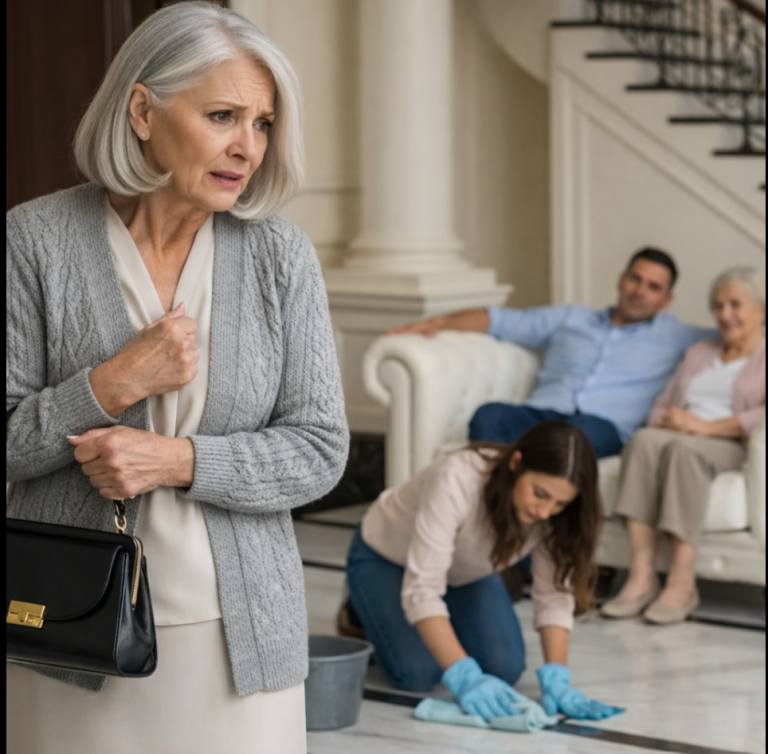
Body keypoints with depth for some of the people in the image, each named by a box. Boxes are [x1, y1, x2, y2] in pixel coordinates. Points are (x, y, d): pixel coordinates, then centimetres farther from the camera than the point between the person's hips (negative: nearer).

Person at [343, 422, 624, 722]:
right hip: (386, 559, -4)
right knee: (418, 671, -24)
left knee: (505, 668, -16)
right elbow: (421, 590, -42)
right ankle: (365, 614, 9)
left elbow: (555, 593, -22)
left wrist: (556, 679, -37)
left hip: (466, 573, 4)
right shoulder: (456, 480, -41)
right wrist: (465, 677, -51)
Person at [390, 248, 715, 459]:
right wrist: (440, 322, 17)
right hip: (541, 413, 3)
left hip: (602, 425, -3)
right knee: (489, 416, -33)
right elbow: (502, 320, 28)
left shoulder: (674, 337, 26)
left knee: (581, 431, -42)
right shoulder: (569, 319, 31)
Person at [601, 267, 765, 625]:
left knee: (683, 447, -38)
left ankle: (682, 582, -42)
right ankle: (641, 577, -41)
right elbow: (662, 405, 25)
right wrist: (665, 421, 0)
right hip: (676, 437, 5)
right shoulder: (699, 353, 32)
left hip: (732, 447, -5)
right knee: (645, 439, -32)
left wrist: (707, 426, -16)